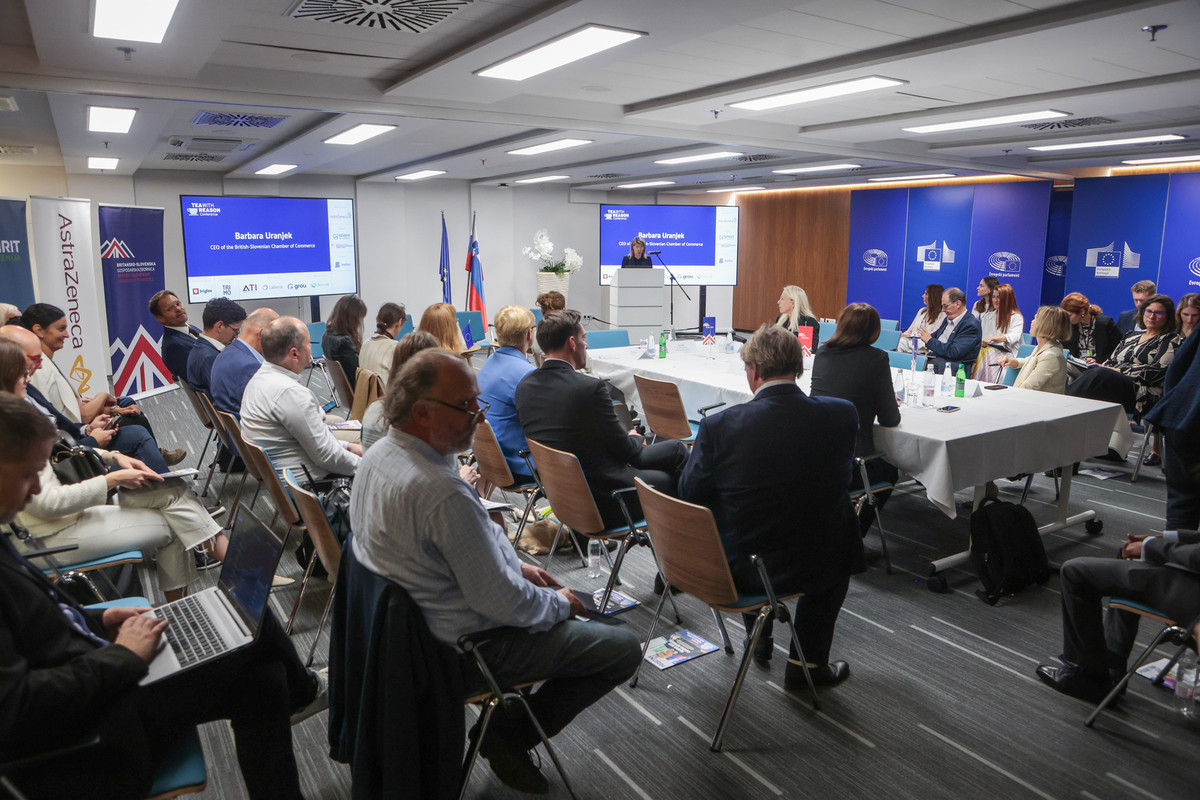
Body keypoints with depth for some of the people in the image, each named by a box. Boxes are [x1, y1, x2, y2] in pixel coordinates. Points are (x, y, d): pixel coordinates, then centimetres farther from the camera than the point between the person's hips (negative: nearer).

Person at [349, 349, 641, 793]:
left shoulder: (380, 456, -2)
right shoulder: (443, 493, -34)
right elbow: (503, 604, -27)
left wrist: (514, 565, 10)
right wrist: (559, 603, -8)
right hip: (467, 649, -9)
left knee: (549, 597, 28)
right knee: (624, 647, -1)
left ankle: (508, 722, 24)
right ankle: (511, 734, 10)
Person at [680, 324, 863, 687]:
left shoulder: (720, 425, -19)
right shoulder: (842, 414, -14)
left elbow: (690, 493, -6)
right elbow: (843, 478, 4)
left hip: (735, 568, 1)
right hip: (809, 566, 0)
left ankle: (759, 639, 48)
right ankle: (807, 662, 34)